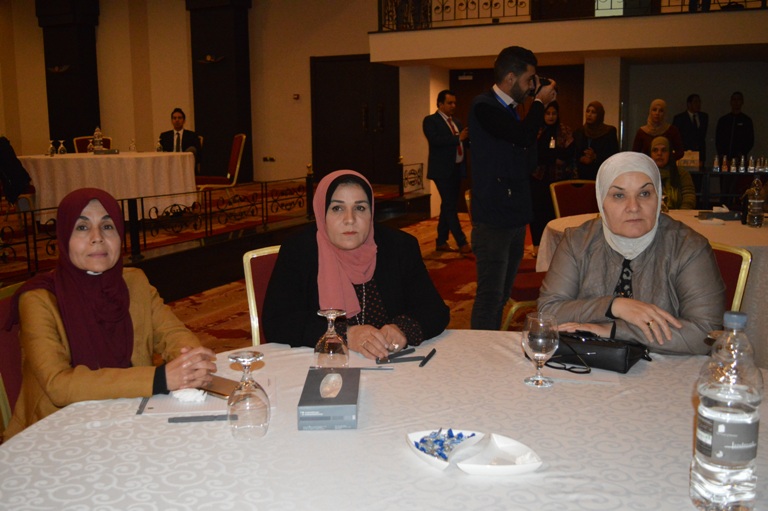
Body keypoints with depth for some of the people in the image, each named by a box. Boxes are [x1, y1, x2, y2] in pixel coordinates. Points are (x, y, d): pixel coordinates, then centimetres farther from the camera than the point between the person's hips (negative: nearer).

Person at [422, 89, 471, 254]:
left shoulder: (456, 122, 17)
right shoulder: (430, 121, -5)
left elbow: (463, 143, 11)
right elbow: (435, 140, -21)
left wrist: (466, 139, -11)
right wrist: (458, 138, -24)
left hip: (457, 169, 8)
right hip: (443, 170, -8)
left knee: (448, 206, 11)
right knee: (450, 206, -7)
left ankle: (441, 242, 20)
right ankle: (462, 243, -5)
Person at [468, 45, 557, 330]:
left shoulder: (511, 111, 15)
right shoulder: (484, 106, -10)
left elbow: (528, 164, 13)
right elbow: (525, 136, -25)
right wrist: (540, 102, -6)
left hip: (514, 217, 9)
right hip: (492, 219, -9)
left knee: (501, 296, 14)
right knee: (490, 297, -7)